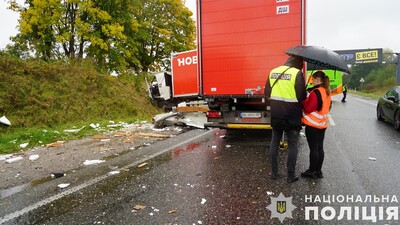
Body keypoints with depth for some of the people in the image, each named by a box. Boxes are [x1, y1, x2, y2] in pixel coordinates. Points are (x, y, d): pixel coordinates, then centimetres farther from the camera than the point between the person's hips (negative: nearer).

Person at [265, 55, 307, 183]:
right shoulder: (297, 73, -11)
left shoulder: (273, 71, 5)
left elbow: (267, 93, 7)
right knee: (292, 145, 8)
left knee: (274, 142, 15)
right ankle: (291, 175, 14)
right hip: (291, 116, -5)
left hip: (275, 115, 5)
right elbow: (302, 96, -14)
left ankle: (274, 173, 22)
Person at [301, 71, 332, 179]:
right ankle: (318, 171, 22)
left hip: (313, 125, -8)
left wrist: (303, 102, -2)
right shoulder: (327, 92, 10)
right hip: (323, 124, 9)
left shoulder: (316, 92, -18)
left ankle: (312, 171, 10)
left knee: (313, 148, 0)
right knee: (320, 148, 13)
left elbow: (308, 109, -19)